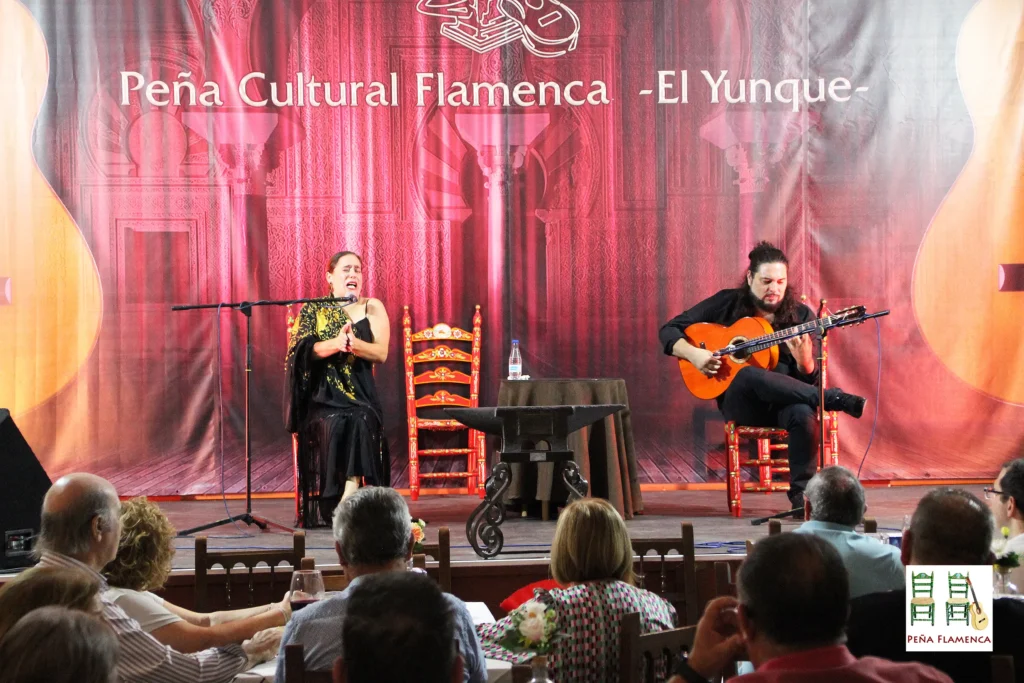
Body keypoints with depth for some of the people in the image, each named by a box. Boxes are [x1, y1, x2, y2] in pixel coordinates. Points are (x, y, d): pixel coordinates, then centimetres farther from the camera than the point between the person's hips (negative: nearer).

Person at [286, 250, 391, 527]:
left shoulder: (372, 308, 11)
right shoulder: (312, 310, 10)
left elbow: (381, 354, -2)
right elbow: (305, 350, -7)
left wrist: (352, 343, -22)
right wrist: (335, 343, -27)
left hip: (359, 394, 1)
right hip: (322, 396, 0)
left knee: (360, 422, -31)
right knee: (334, 424, -31)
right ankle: (327, 513, -24)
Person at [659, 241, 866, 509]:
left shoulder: (800, 315, 4)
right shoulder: (727, 303, 3)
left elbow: (810, 379, 2)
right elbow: (669, 330, 4)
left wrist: (804, 359, -21)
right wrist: (693, 353, -15)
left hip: (786, 399, 1)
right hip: (740, 401, -1)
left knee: (803, 413, -37)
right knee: (749, 375, -38)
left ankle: (801, 492, -21)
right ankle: (838, 399, -30)